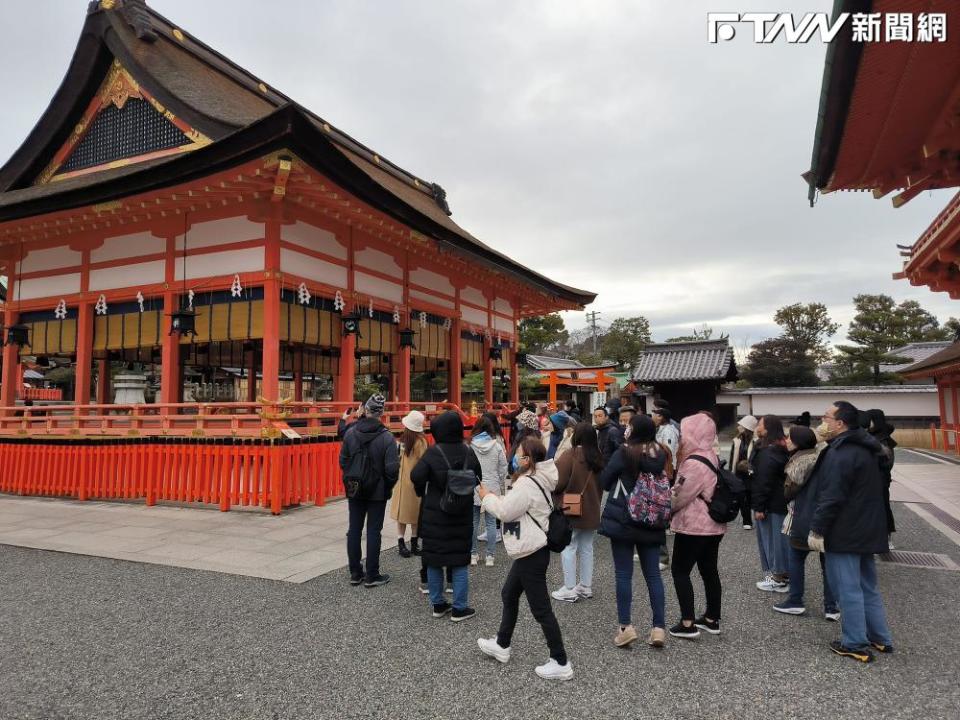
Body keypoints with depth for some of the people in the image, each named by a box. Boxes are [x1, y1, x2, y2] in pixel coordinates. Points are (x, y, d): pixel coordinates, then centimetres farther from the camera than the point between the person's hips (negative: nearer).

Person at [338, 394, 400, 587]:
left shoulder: (350, 432, -5)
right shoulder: (386, 437, -15)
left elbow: (343, 460, 2)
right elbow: (392, 468, -16)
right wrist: (388, 487, 2)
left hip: (355, 491, 3)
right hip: (377, 492, -3)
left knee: (354, 530, 12)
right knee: (373, 531, 5)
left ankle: (355, 573, 20)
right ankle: (372, 576, 11)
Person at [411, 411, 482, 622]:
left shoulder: (433, 452, -13)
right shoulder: (469, 452, -5)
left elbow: (416, 476, -20)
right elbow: (478, 478, 4)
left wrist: (422, 492, -1)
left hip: (434, 514, -2)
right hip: (462, 516, 2)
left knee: (433, 561, 13)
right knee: (459, 562, 9)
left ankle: (438, 604, 22)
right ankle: (459, 608, 14)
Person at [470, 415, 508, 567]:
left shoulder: (469, 446, -7)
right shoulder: (497, 446, -3)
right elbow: (503, 470, 2)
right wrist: (502, 488, 14)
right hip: (492, 489, 1)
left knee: (473, 522, 9)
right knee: (491, 522, 6)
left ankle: (473, 554, 16)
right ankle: (490, 556, 9)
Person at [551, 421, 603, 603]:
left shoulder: (570, 456, -17)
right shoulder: (598, 458, 3)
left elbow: (558, 483, -17)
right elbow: (602, 484, 13)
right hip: (591, 511, 6)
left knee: (568, 547, 2)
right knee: (587, 548, 16)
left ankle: (569, 589, 5)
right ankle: (586, 586, 25)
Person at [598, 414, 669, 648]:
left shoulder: (624, 454, -14)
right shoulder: (662, 455, -1)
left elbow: (604, 483, -5)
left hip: (622, 520, -4)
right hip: (652, 523, 4)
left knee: (623, 574, 4)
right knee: (653, 574, 10)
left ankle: (626, 626, 5)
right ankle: (659, 627, 10)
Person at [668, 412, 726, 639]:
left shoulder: (694, 463, -22)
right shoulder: (710, 456, 9)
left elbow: (680, 496, -19)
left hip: (694, 526, -9)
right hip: (713, 524, 9)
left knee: (680, 570, 0)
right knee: (709, 570, 16)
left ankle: (688, 623, 1)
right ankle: (712, 619, 25)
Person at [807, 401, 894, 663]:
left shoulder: (840, 454, -20)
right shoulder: (867, 449, 11)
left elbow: (831, 497, -24)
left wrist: (817, 529, -17)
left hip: (844, 533, -10)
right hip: (867, 531, 10)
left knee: (848, 589, 0)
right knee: (868, 586, 19)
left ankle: (855, 644, 8)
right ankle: (880, 638, 27)